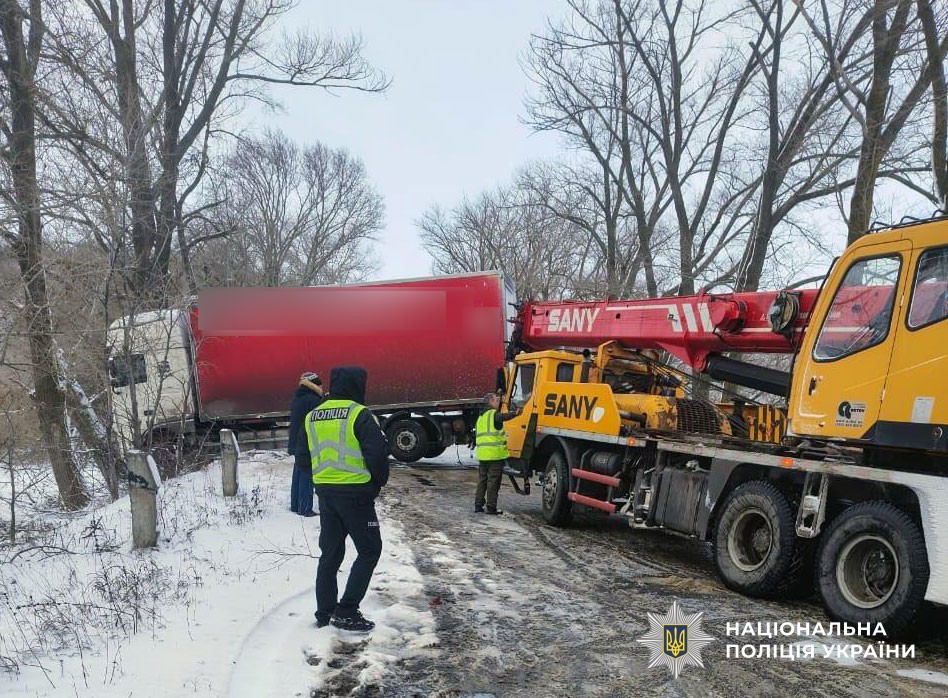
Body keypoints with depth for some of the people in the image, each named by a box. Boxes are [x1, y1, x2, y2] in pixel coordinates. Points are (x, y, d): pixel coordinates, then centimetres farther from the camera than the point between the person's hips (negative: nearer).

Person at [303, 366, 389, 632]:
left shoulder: (312, 417, 9)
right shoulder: (359, 415, -13)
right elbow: (378, 452, -17)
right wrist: (379, 481, -2)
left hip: (324, 492, 7)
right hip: (355, 493, -7)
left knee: (330, 552, 16)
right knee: (369, 550, 5)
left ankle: (325, 612, 19)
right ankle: (347, 611, -1)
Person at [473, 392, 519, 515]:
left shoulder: (480, 417, 20)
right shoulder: (494, 414, -6)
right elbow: (503, 417, -27)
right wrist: (515, 413, -35)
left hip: (482, 454, 8)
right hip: (495, 453, -8)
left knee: (482, 480, 14)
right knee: (493, 481, -3)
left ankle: (478, 505, 16)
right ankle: (491, 507, -2)